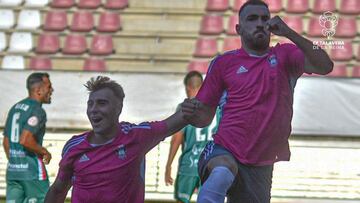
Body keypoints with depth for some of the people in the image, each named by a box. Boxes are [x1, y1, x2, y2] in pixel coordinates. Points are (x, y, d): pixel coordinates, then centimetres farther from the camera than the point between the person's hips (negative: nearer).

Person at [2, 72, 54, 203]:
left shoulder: (15, 108, 14)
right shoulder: (37, 110, -13)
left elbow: (6, 142, 18)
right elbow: (25, 140, -25)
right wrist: (44, 152, -10)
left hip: (12, 171, 8)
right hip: (33, 172, -8)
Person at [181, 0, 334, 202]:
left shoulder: (285, 55, 8)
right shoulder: (224, 63, 5)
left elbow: (325, 67, -11)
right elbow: (206, 117, 10)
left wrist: (289, 33, -20)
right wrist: (192, 113, -15)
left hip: (260, 167, 3)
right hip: (224, 151, -3)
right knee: (222, 173, -39)